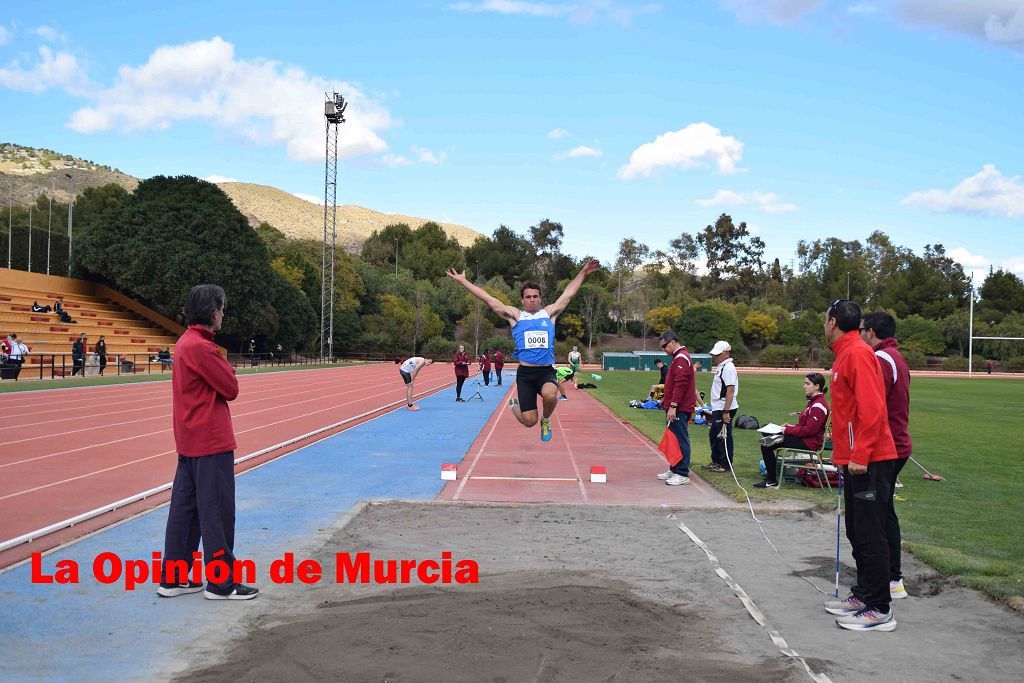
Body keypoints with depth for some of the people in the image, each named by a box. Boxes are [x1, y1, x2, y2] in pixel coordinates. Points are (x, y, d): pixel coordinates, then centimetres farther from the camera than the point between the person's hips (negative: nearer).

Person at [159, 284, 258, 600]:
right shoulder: (201, 347, -19)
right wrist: (226, 367, 1)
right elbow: (231, 389, -14)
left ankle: (173, 578, 20)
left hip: (189, 440, 10)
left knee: (184, 509, 13)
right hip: (211, 442, -10)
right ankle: (221, 584, 6)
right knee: (217, 513, -2)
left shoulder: (185, 343, 13)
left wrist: (219, 368, -3)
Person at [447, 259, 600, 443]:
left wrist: (583, 273, 16)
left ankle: (546, 420, 2)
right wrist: (463, 281, 3)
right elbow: (488, 299, 5)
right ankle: (514, 405, 33)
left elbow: (568, 294, 16)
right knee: (529, 421, -4)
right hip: (525, 373, -1)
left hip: (547, 371, 1)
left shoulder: (549, 313, 12)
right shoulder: (515, 316, 7)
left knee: (550, 395, -34)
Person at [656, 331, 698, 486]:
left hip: (679, 409, -10)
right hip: (676, 408, 10)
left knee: (680, 440, -7)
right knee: (675, 438, 15)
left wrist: (673, 406, -23)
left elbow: (680, 384, -22)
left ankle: (682, 474, -4)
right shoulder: (679, 357, 18)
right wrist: (666, 398, 23)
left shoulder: (681, 358, -15)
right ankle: (674, 469, 22)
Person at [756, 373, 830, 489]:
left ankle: (772, 481, -10)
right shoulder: (813, 401, 14)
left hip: (809, 443, -11)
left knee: (766, 446, -17)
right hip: (804, 438, 11)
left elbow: (809, 430, -23)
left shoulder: (819, 406, -18)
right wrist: (790, 426, 4)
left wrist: (788, 430, -15)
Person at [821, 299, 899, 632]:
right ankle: (863, 595, 27)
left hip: (868, 462, -10)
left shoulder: (857, 354, -15)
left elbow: (871, 409, -22)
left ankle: (879, 610, 1)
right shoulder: (846, 354, 15)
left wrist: (860, 456, -22)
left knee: (870, 535, -5)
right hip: (856, 460, 10)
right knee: (857, 533, 17)